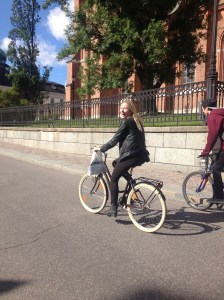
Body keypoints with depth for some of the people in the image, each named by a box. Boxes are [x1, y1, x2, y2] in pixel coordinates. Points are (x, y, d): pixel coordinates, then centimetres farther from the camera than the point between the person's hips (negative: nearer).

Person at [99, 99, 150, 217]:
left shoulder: (126, 121, -8)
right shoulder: (136, 121, 18)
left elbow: (115, 139, -8)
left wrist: (101, 149, 3)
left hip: (131, 156, -9)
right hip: (140, 155, 9)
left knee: (113, 179, 3)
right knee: (115, 163, 29)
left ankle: (113, 208, 4)